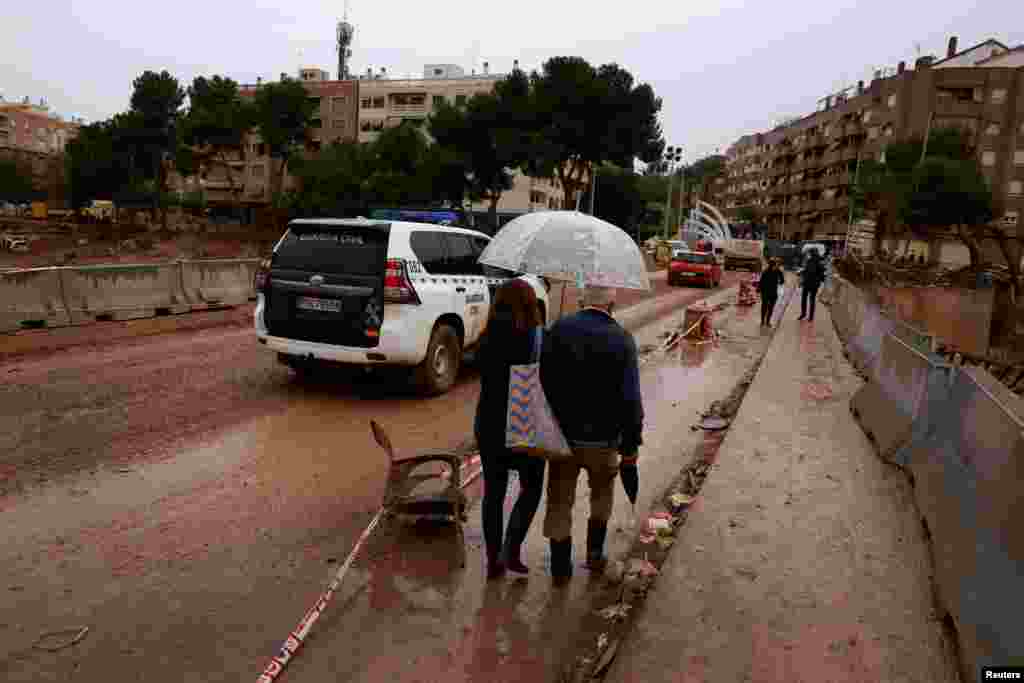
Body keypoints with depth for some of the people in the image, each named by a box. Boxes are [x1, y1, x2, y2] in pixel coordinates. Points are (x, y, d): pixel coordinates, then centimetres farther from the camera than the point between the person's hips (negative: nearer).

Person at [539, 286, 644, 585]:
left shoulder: (558, 330, -6)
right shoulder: (622, 339, -11)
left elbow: (541, 382, -5)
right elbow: (630, 399, -14)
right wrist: (631, 444, -6)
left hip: (562, 434, 1)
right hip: (603, 438, -1)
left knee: (560, 501, 14)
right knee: (602, 494, 25)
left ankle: (560, 568, 21)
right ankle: (595, 552, 34)